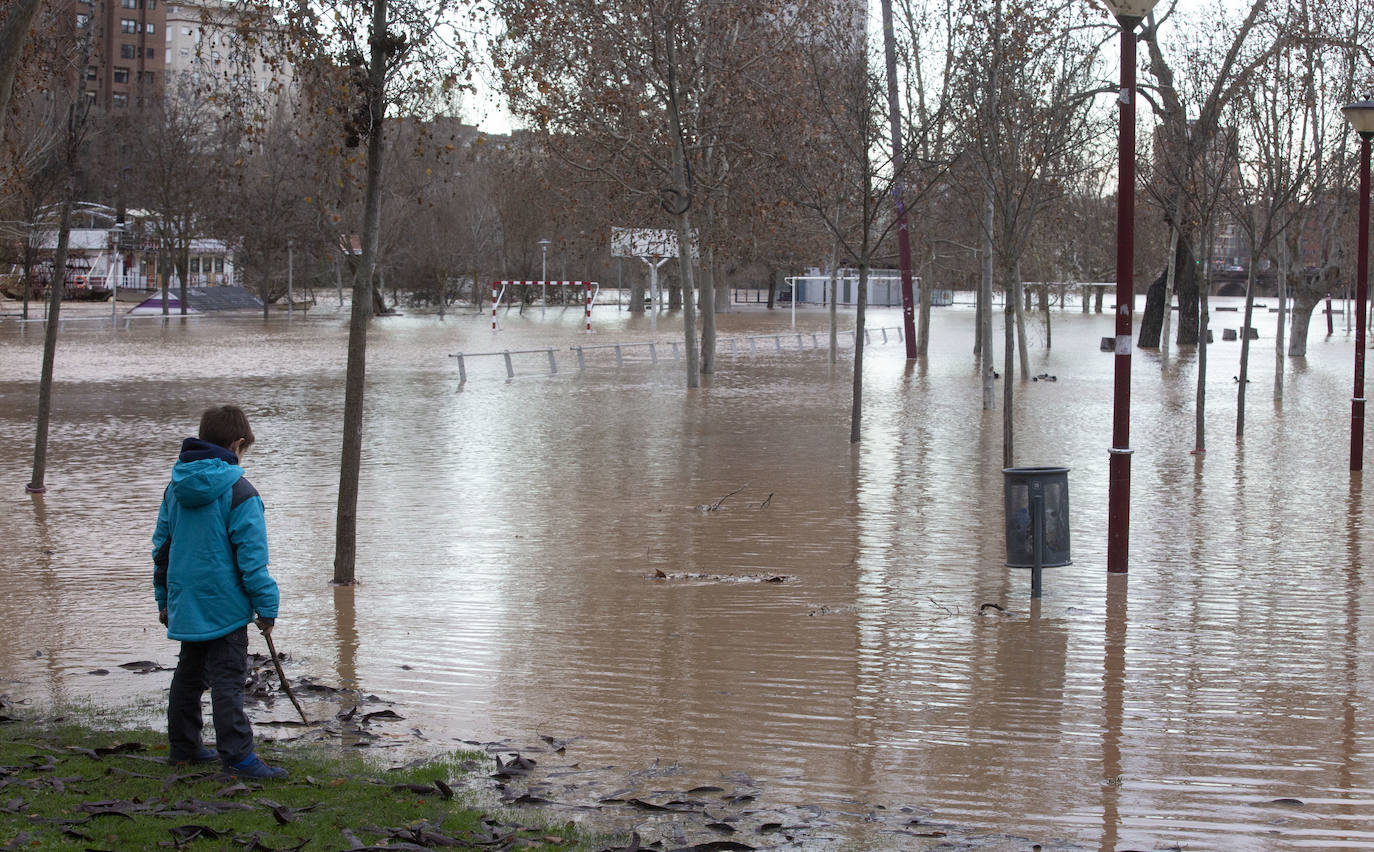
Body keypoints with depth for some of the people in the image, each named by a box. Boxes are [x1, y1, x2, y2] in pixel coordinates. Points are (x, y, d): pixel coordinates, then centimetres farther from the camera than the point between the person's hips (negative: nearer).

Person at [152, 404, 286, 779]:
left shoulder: (175, 488, 8)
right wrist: (266, 608, -9)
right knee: (227, 678, -6)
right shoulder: (239, 493, -14)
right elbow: (252, 558, -15)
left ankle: (183, 745, 27)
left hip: (185, 604, 7)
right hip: (224, 605, -7)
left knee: (189, 674, 19)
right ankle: (237, 755, -7)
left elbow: (161, 547, 15)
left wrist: (164, 600, 24)